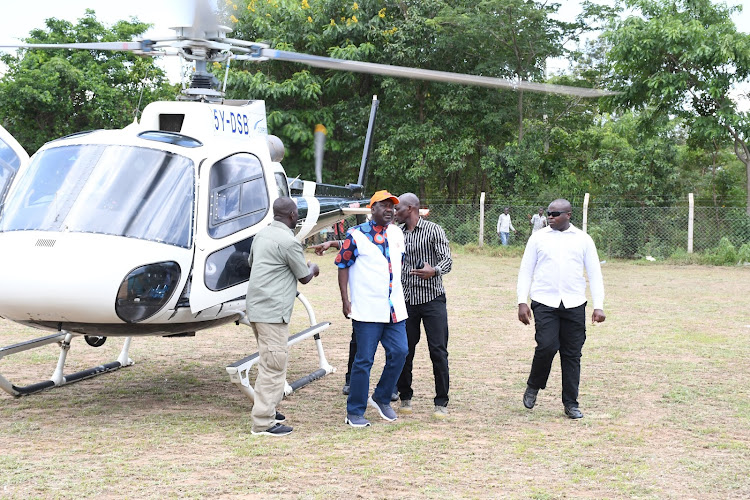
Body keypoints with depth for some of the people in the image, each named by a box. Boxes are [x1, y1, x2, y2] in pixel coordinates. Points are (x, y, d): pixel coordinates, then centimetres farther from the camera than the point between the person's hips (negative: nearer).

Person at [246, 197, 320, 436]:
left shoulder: (262, 234, 12)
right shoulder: (289, 242, -15)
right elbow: (304, 278, -5)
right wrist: (313, 268, 18)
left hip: (256, 306, 10)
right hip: (272, 311, -10)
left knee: (269, 361, 20)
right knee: (273, 364, -8)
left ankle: (267, 410, 27)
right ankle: (263, 422, -10)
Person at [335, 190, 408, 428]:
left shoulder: (397, 234, 12)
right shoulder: (356, 235, -5)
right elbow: (343, 266, -4)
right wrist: (345, 301, -8)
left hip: (394, 309, 6)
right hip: (367, 310, -6)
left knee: (399, 352, 2)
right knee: (364, 360, -2)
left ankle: (381, 398, 22)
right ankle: (355, 412, 7)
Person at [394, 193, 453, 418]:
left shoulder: (433, 230, -2)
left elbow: (447, 260, -12)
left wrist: (434, 270, -32)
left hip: (432, 298, -4)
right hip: (406, 300, 4)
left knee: (438, 350, -5)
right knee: (404, 351, 5)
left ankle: (441, 402, 2)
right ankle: (405, 397, 20)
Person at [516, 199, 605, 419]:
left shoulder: (583, 239, 8)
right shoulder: (539, 238, 8)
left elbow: (595, 273, 10)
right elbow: (526, 271, 9)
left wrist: (598, 306, 1)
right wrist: (522, 302, 0)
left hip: (574, 304, 1)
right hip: (545, 302, -1)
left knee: (572, 354, 3)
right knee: (546, 346, -15)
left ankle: (571, 403, 13)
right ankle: (533, 386, 11)